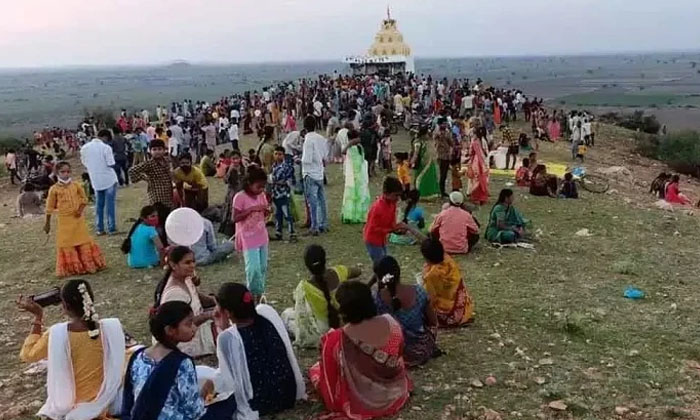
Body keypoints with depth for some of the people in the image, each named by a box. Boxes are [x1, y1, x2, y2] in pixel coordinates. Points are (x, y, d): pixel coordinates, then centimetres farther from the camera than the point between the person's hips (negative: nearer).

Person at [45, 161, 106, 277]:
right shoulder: (54, 189, -5)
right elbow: (50, 207, 2)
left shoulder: (76, 185, 0)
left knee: (83, 240, 8)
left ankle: (89, 264, 19)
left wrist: (81, 209, -10)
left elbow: (84, 199, 9)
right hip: (64, 220, -1)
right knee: (66, 244, 3)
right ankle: (71, 268, 13)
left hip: (78, 218, 2)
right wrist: (47, 223, 5)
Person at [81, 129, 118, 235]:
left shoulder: (84, 148, 2)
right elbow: (111, 164, -14)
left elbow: (84, 163, 10)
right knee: (110, 204, 1)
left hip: (96, 180, 5)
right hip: (109, 179, -5)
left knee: (99, 204, 13)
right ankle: (112, 228, 3)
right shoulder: (106, 147, -14)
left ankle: (99, 228, 15)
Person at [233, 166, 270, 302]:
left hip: (262, 237, 7)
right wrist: (251, 209, -25)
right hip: (248, 239, -6)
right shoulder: (240, 197, -15)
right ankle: (252, 296, 7)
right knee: (254, 269, -12)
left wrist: (267, 211, -9)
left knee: (263, 268, 10)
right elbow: (235, 218, -17)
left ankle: (259, 296, 22)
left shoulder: (261, 195, 3)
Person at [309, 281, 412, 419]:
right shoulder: (391, 323, -18)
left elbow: (330, 373, -12)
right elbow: (398, 358, 2)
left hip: (361, 403, -3)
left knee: (315, 369, 20)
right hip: (396, 393, 4)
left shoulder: (335, 340, -29)